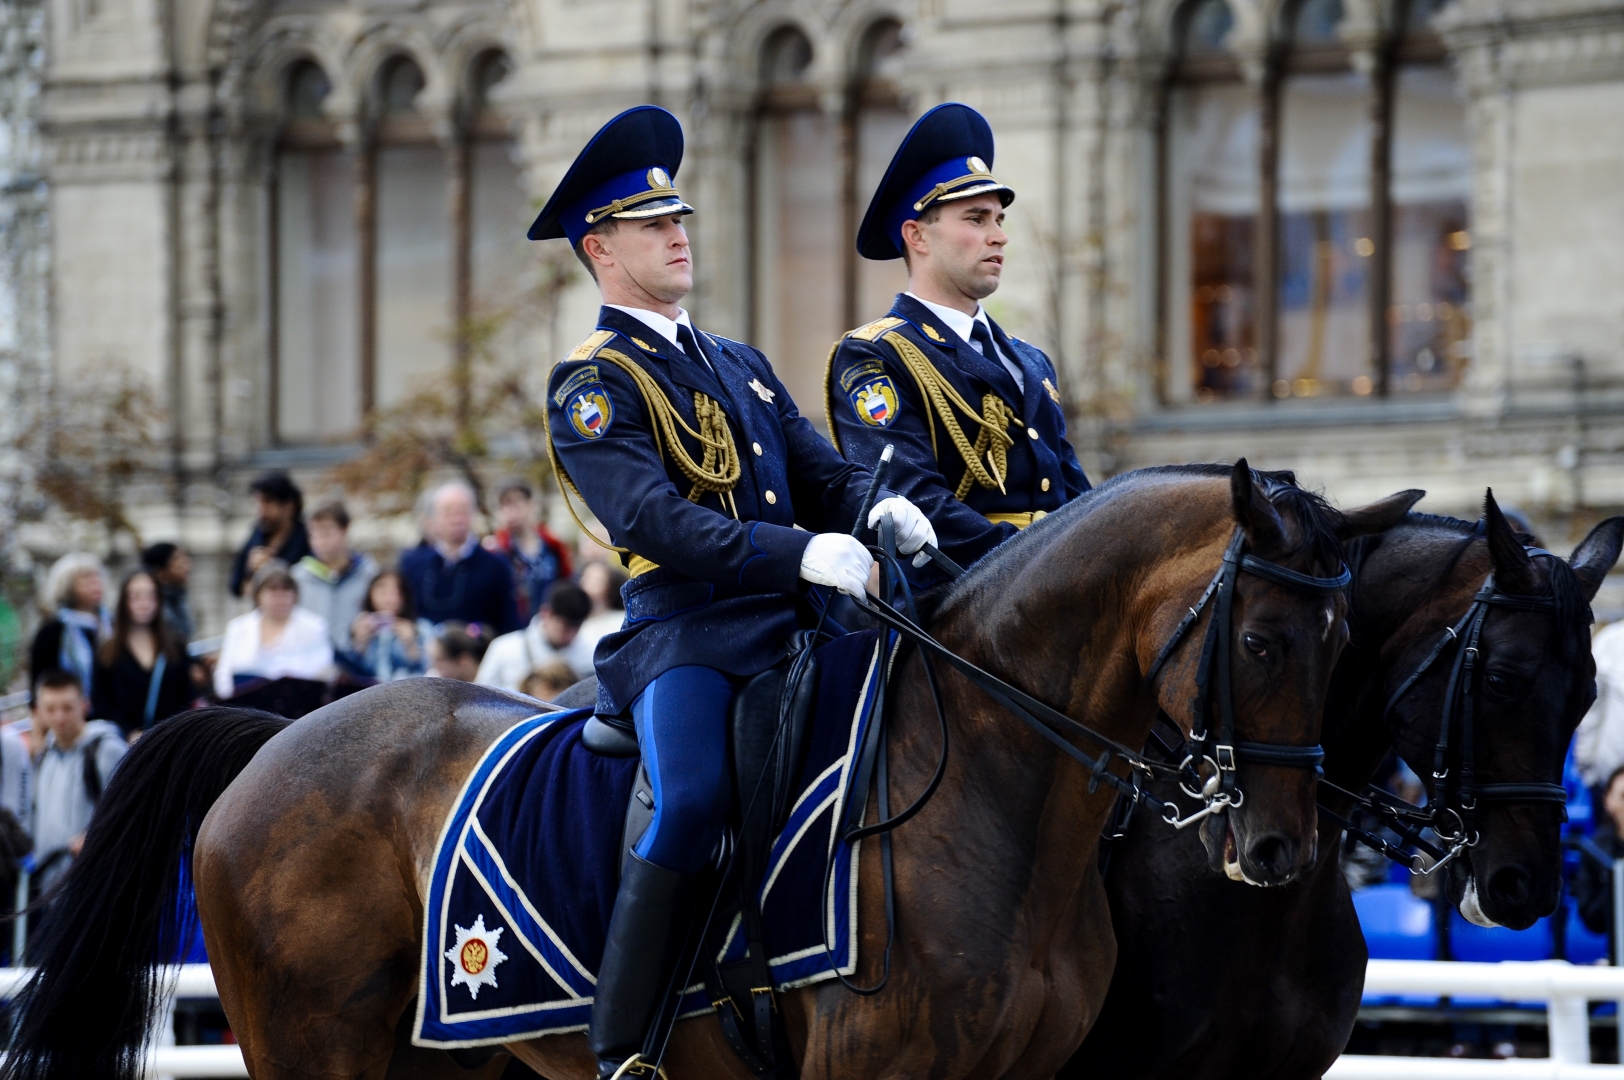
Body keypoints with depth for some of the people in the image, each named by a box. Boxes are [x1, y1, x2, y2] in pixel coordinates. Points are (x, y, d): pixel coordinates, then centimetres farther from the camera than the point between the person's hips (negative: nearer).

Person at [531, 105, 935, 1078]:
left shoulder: (742, 366, 25)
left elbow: (826, 475, 21)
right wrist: (800, 551, -26)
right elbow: (651, 520, -15)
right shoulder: (593, 386, 0)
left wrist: (881, 509, -5)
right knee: (692, 801, -32)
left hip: (791, 629, 7)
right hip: (684, 634, -7)